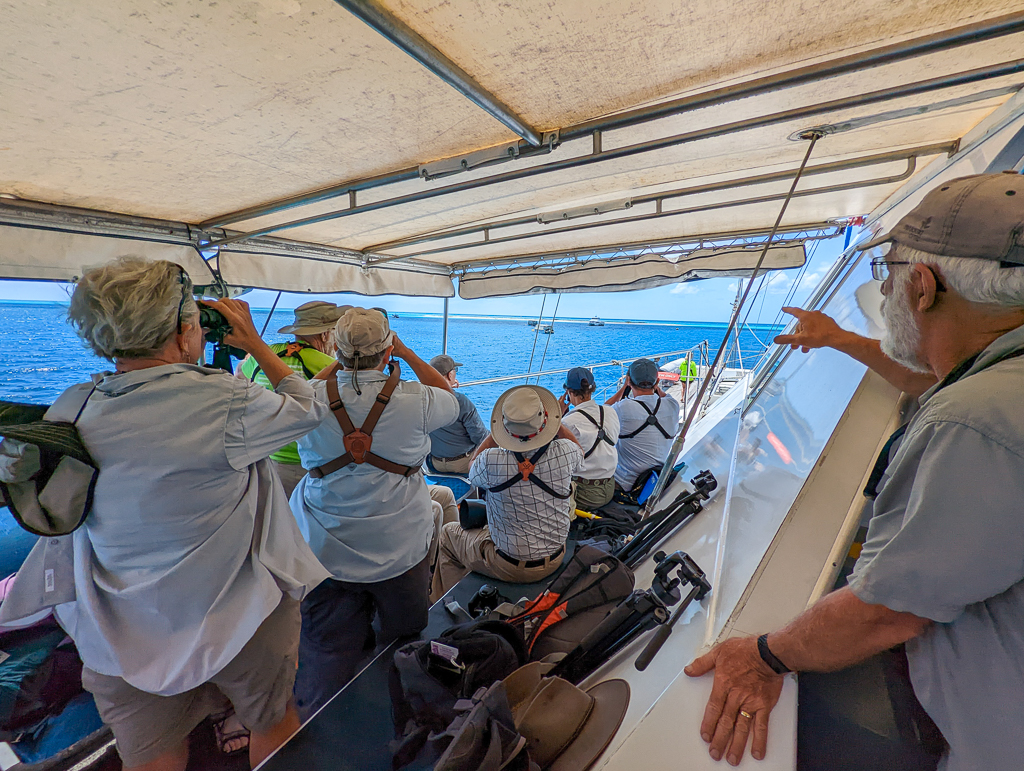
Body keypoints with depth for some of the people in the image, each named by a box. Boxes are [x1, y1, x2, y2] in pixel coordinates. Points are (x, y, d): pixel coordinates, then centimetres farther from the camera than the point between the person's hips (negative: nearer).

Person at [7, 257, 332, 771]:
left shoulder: (67, 412, -9)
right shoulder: (224, 402, -25)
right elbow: (308, 408, -8)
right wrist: (255, 343, 2)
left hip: (121, 638, 4)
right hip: (238, 620, -3)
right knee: (274, 721, 25)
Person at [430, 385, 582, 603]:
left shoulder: (491, 461, -29)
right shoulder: (565, 453, -22)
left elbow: (472, 472, -2)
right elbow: (580, 451, 6)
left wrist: (495, 431, -3)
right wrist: (553, 420, 6)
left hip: (509, 567, -4)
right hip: (554, 560, 5)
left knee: (448, 533, 21)